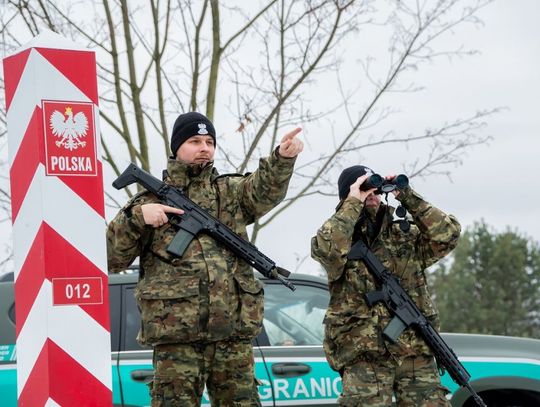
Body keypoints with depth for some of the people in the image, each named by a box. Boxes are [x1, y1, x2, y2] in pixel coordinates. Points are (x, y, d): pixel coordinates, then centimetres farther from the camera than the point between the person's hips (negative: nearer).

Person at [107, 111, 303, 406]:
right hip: (176, 334, -2)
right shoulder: (150, 199, 10)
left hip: (234, 333, 3)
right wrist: (135, 217, -10)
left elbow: (265, 190, -5)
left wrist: (283, 157, -26)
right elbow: (111, 259, 6)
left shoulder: (230, 192, 16)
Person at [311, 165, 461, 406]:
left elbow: (448, 235, 2)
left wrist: (408, 197, 0)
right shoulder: (341, 235, 6)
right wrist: (354, 203, -10)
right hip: (363, 357, -3)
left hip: (417, 356, 3)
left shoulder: (406, 236, 16)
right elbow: (326, 247, -18)